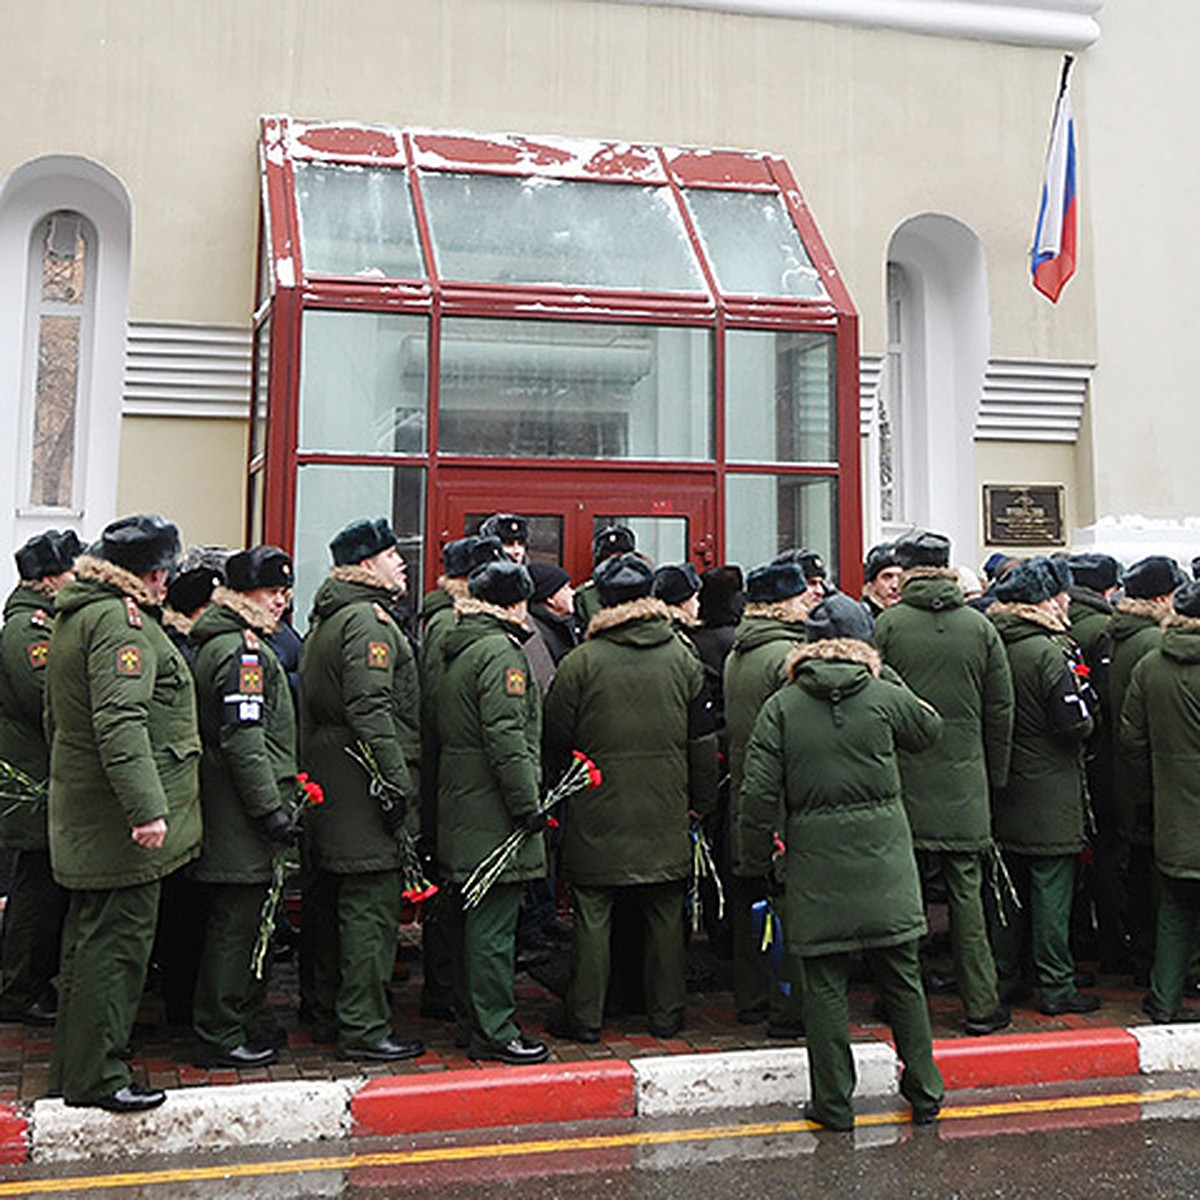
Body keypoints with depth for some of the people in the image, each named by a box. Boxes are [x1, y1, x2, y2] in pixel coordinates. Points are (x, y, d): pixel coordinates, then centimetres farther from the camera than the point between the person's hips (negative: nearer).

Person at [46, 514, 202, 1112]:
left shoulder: (76, 615, 16)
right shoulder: (122, 621, -17)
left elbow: (57, 718, 23)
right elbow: (120, 722, -28)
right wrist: (147, 807, -31)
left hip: (83, 815, 11)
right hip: (119, 821, -11)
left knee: (89, 939, 19)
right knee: (116, 941, -2)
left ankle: (70, 1072, 31)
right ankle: (95, 1077, 8)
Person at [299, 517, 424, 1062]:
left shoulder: (324, 621, 18)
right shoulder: (367, 620, -14)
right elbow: (370, 709, -24)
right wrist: (397, 781, -23)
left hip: (326, 781, 11)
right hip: (362, 785, -11)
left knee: (333, 902, 17)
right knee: (371, 904, -6)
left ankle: (329, 1013, 28)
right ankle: (364, 1028, -1)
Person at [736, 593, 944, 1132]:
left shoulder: (781, 706, -3)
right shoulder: (885, 696, -3)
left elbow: (759, 794, -6)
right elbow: (929, 730, 19)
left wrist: (754, 859, 6)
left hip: (816, 864, -1)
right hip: (883, 860, 1)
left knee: (825, 983, 7)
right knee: (902, 977, 13)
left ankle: (834, 1103, 14)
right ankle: (924, 1093, 24)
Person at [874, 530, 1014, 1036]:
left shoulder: (888, 624, -6)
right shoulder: (981, 627, 1)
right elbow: (1001, 710, 5)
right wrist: (995, 777, 14)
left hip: (903, 779, -2)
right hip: (964, 782, 2)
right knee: (966, 894, 8)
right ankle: (981, 1004, 13)